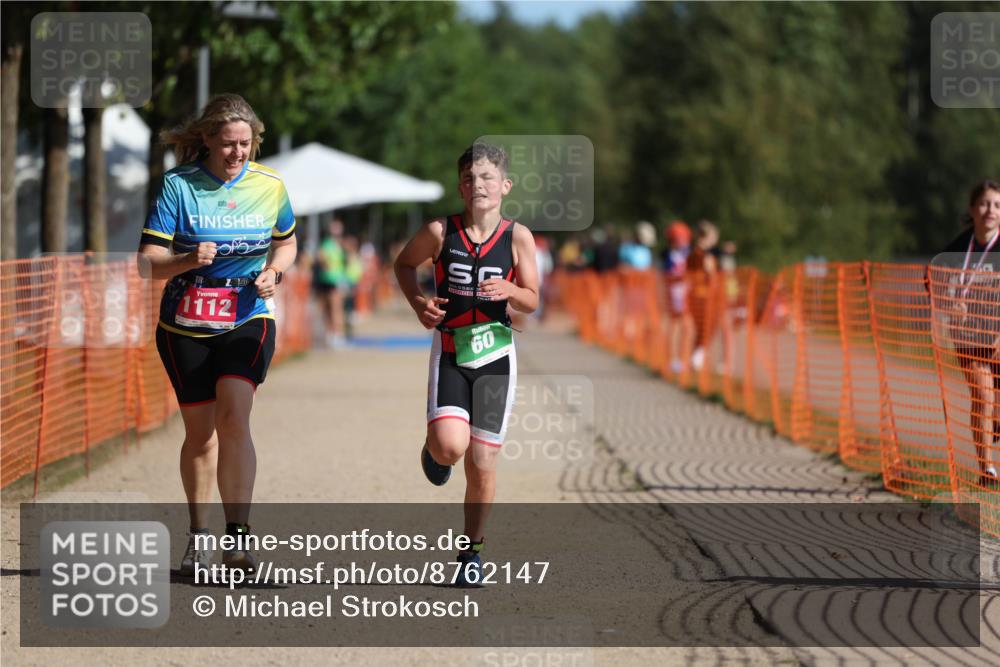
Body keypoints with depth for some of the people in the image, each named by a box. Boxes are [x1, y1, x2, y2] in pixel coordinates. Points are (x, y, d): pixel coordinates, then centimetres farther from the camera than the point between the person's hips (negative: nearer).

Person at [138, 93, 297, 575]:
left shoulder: (270, 186, -1)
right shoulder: (179, 185, -8)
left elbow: (285, 242, 17)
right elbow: (148, 260, -9)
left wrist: (273, 272, -4)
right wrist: (188, 260, -29)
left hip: (248, 320, 0)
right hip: (185, 324, 0)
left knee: (233, 416, -21)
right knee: (199, 431, 7)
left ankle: (237, 534, -20)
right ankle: (198, 536, 26)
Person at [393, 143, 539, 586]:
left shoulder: (517, 237, -6)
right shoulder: (440, 232, -6)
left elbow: (532, 302, 2)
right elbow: (404, 263, 12)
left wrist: (510, 291, -20)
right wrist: (417, 301, -5)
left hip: (495, 356, 1)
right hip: (450, 353, -1)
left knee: (482, 464, 3)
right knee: (450, 446, -22)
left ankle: (472, 549, 20)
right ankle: (434, 448, 16)